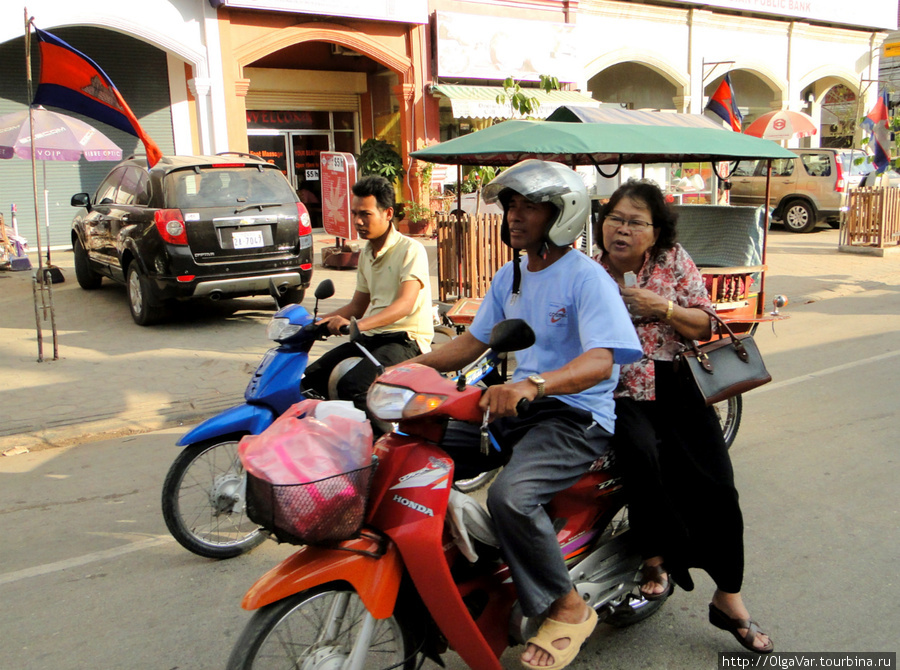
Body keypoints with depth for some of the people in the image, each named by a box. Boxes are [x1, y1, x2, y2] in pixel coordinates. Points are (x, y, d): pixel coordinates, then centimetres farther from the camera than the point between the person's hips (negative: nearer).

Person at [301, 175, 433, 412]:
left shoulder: (411, 250, -9)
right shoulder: (366, 253, 18)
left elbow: (405, 304, -23)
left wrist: (356, 324, -36)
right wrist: (319, 321, 8)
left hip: (406, 339, -8)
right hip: (370, 338, 8)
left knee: (352, 386, -30)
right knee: (309, 379, -7)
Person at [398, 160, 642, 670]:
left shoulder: (587, 277, -13)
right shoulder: (511, 275, 12)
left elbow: (601, 361, -28)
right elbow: (472, 342, 15)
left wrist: (533, 384, -45)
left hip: (576, 416, -8)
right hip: (518, 405, 8)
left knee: (512, 496, -32)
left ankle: (568, 608, -8)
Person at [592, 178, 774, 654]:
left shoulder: (675, 261, 3)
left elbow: (704, 327, 3)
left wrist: (662, 307, -12)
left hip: (676, 386, 2)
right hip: (618, 392, -1)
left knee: (716, 486, -7)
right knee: (641, 453, -32)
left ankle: (728, 599, 11)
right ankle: (655, 558, -6)